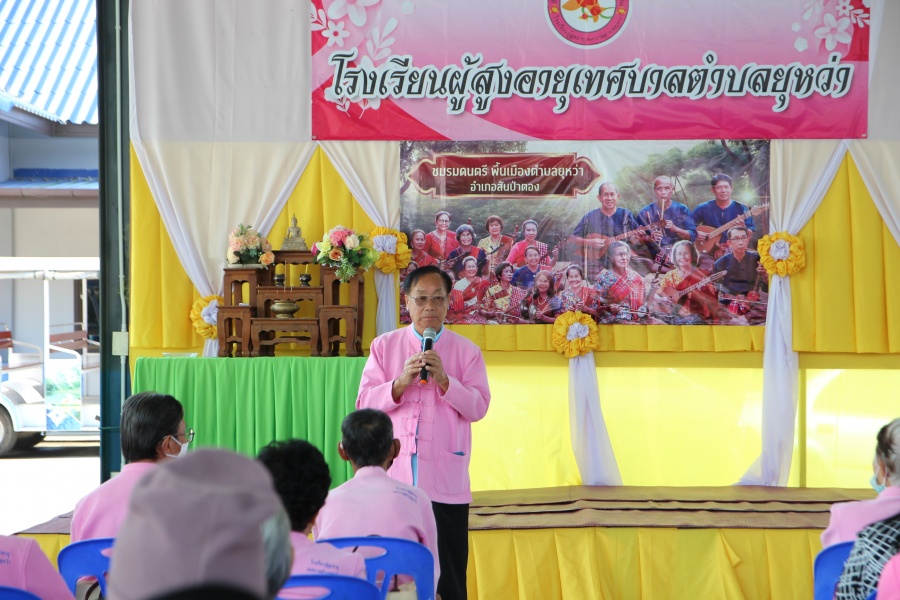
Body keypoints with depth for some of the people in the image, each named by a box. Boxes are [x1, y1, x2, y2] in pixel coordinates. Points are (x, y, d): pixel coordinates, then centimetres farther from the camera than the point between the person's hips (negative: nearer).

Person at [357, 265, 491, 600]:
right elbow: (365, 404, 0)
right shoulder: (384, 346, 7)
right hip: (394, 477, 1)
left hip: (446, 481, -1)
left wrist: (444, 380, -18)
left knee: (447, 573, 2)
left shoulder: (466, 351, 5)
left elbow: (478, 408, -3)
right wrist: (401, 382, -16)